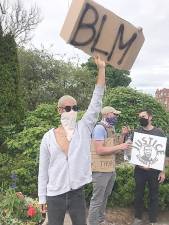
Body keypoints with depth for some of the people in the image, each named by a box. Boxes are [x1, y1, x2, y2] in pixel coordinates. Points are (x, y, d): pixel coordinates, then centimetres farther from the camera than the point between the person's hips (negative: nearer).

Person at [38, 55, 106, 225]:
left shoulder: (84, 128, -4)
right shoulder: (48, 137, -5)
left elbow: (97, 100, -13)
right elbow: (43, 169, 1)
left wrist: (101, 68, -18)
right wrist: (42, 197, 2)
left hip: (77, 193, 1)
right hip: (54, 196, 0)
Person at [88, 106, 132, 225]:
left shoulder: (111, 128, 13)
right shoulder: (100, 128, -15)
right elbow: (99, 150, -23)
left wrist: (123, 136, 7)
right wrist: (119, 147, -19)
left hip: (111, 169, 9)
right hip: (101, 169, -9)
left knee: (105, 197, 19)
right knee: (97, 199, 1)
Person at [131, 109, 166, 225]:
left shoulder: (159, 132, -3)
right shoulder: (137, 132, 1)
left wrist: (162, 171, -5)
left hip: (154, 170, -1)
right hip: (140, 169, 2)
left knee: (154, 196, 9)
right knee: (139, 194, 11)